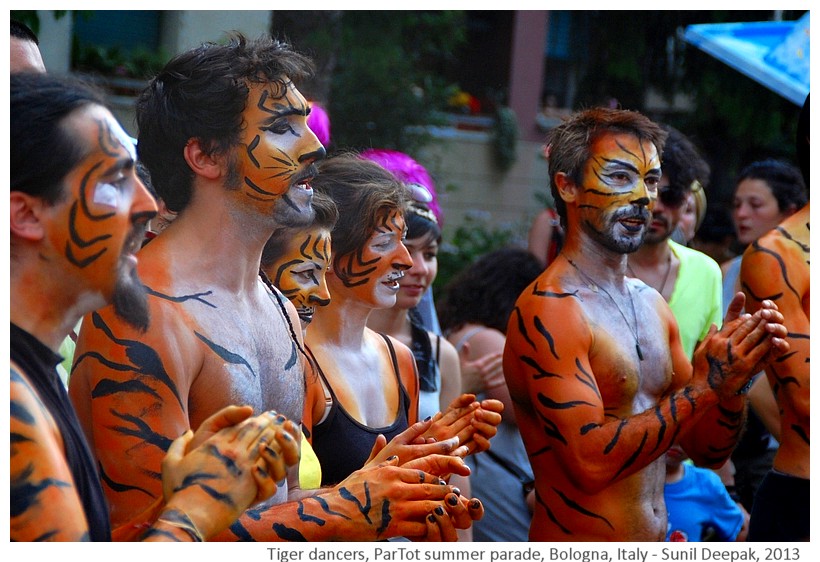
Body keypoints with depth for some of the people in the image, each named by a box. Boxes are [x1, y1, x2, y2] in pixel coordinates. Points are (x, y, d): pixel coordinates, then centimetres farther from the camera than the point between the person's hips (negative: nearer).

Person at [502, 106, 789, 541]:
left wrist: (735, 378, -9)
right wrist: (703, 384, -21)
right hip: (577, 543, -7)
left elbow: (707, 452, 8)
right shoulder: (546, 311, -16)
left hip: (658, 539, 7)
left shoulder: (652, 305, 6)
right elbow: (591, 462, -24)